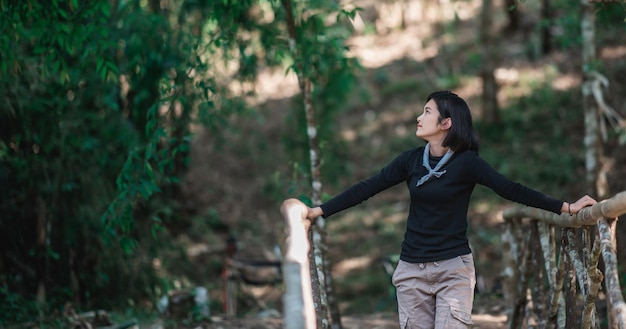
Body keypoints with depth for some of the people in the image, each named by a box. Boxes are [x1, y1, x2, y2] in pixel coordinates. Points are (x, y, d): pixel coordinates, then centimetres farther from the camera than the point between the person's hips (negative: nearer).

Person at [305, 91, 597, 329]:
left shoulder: (466, 162, -9)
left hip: (454, 268, -4)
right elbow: (366, 189, 6)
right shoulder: (411, 160, 2)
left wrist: (566, 208, -15)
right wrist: (318, 211, 5)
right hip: (412, 270, 4)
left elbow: (512, 190, -11)